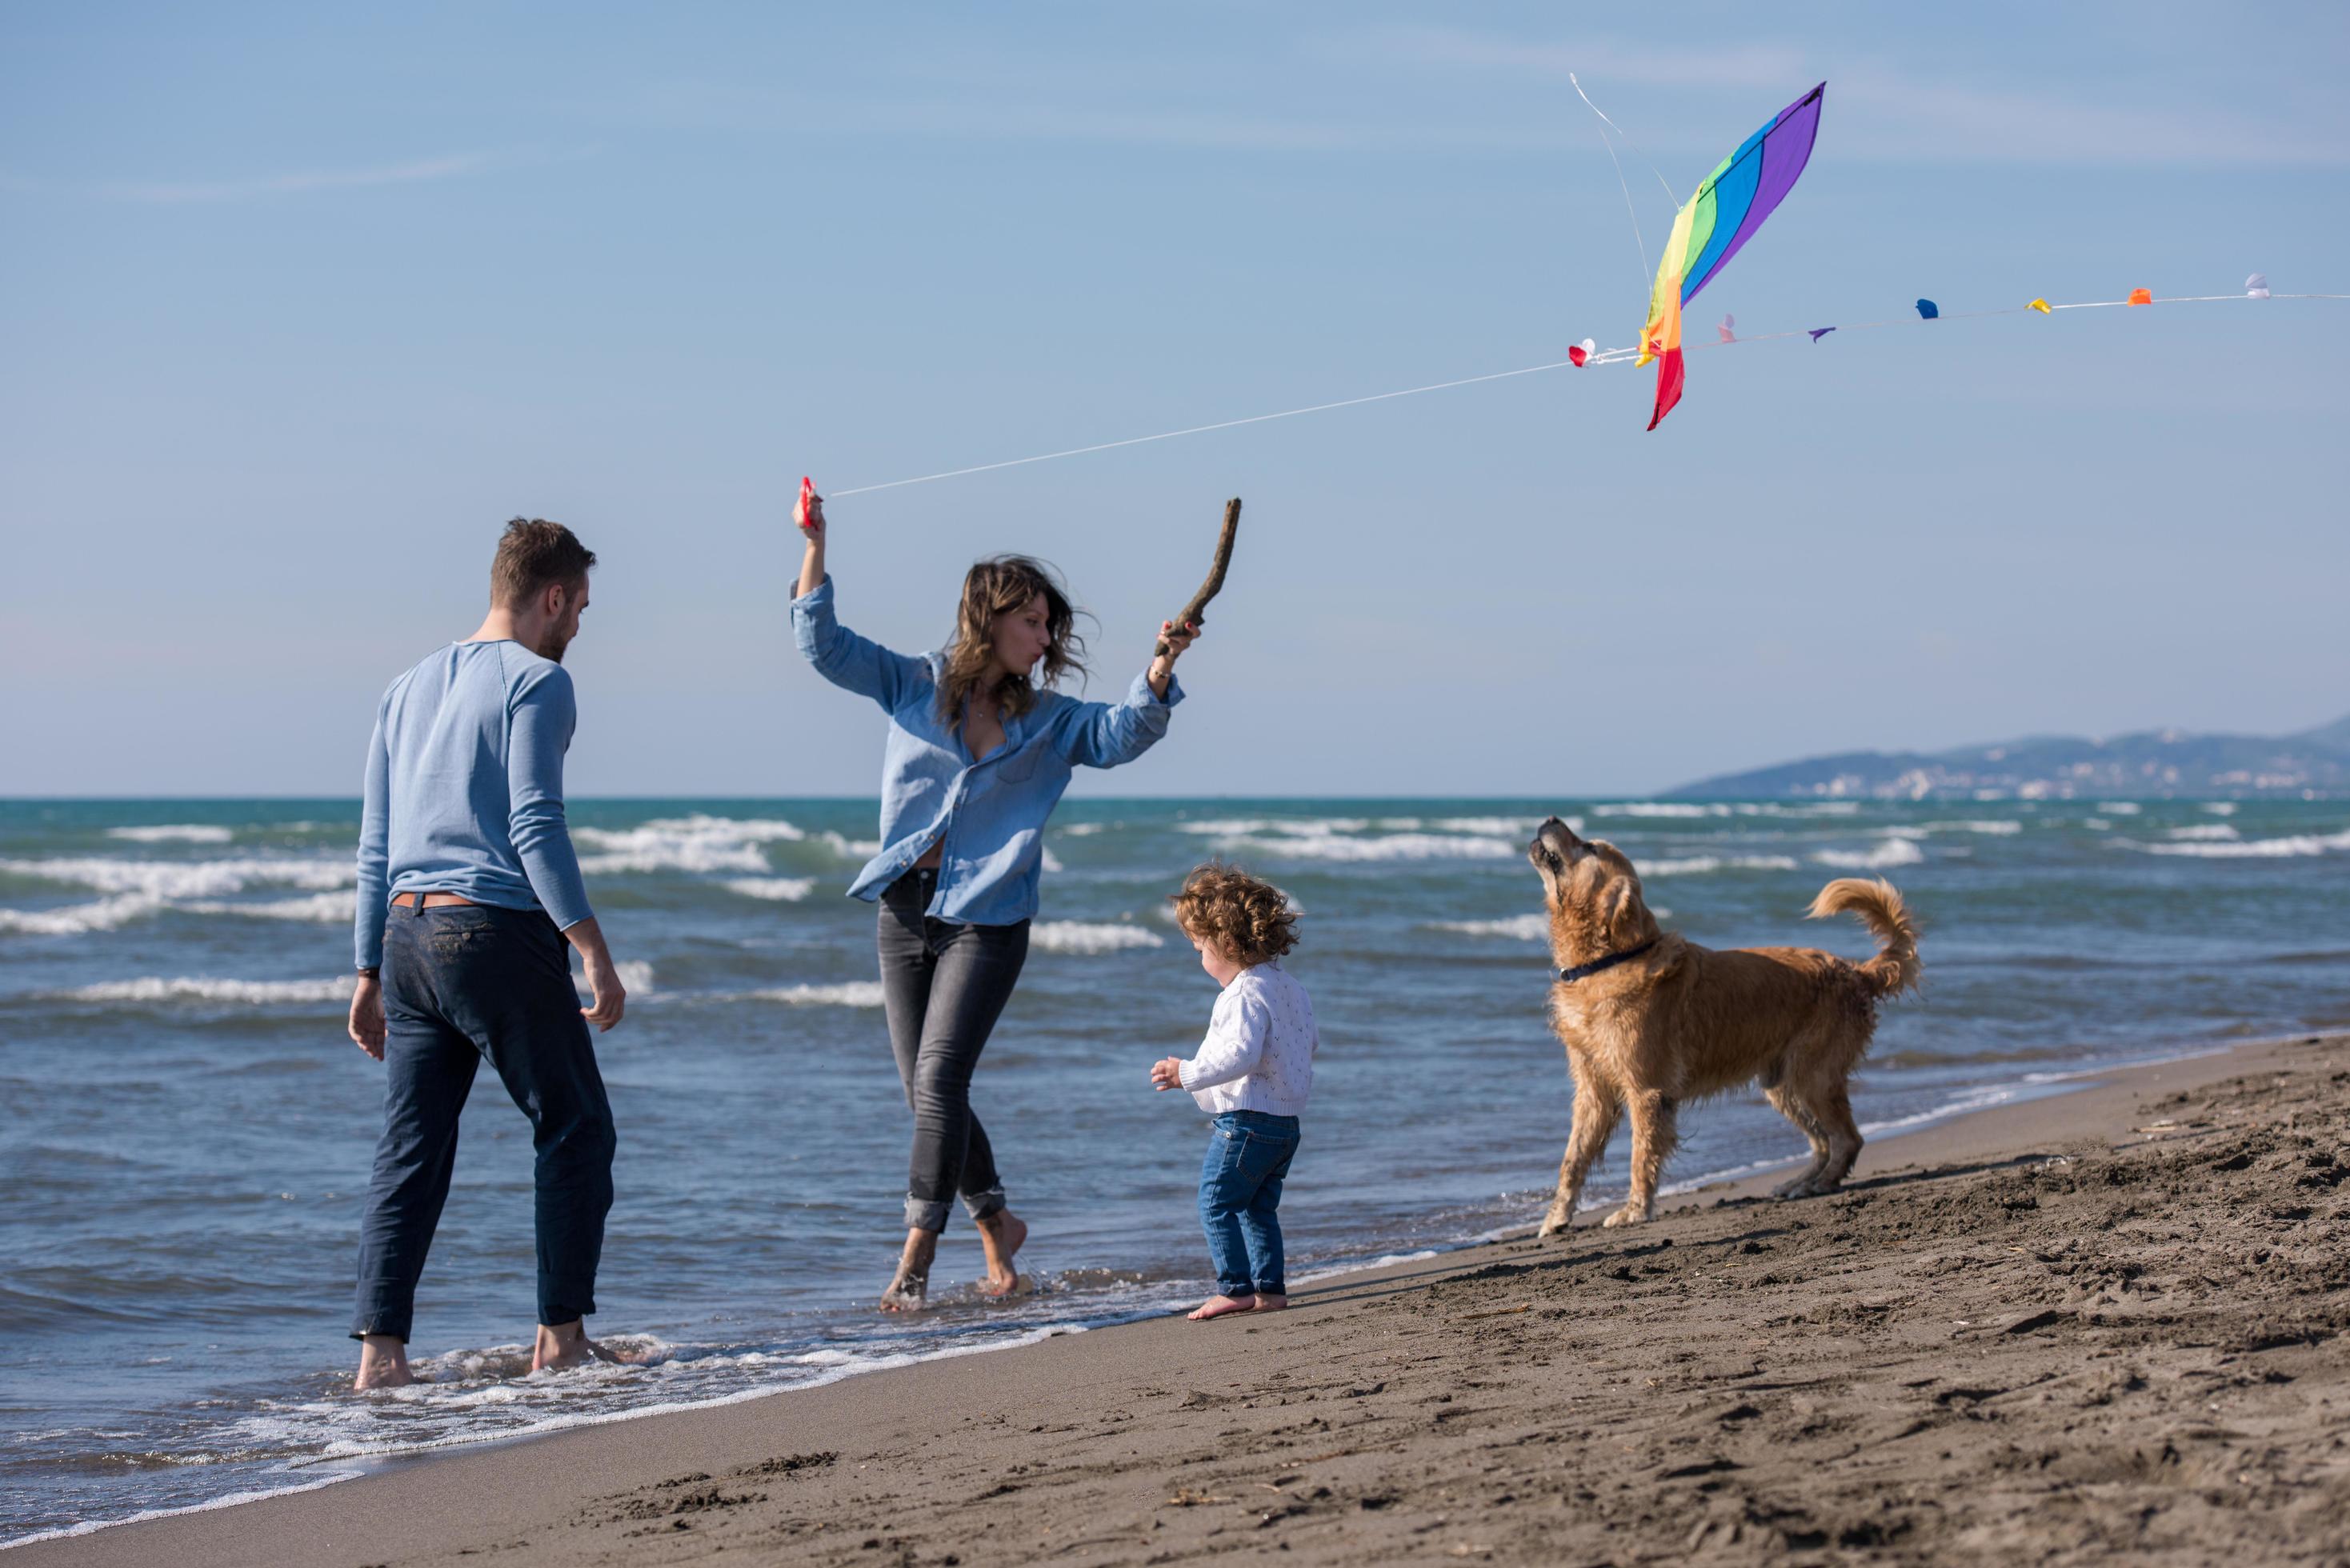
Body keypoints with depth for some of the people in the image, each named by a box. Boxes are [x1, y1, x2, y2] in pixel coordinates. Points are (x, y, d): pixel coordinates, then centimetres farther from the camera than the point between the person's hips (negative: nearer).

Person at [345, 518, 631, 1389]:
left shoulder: (409, 689, 19)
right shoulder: (536, 681, -4)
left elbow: (375, 848, 20)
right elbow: (535, 825, -14)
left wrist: (370, 975, 23)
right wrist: (592, 949, -14)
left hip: (408, 932, 7)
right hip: (500, 929, -7)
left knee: (410, 1152, 5)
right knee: (576, 1130, 6)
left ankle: (379, 1350, -4)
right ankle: (560, 1336, 5)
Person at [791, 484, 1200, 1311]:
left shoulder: (1047, 721, 5)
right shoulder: (915, 685, 4)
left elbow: (1122, 734, -9)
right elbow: (823, 644, 0)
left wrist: (1160, 670, -26)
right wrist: (815, 548, -11)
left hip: (987, 922, -2)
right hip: (905, 911, 2)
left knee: (939, 1080, -14)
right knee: (927, 1094, 7)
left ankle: (915, 1257, -12)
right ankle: (996, 1224, 27)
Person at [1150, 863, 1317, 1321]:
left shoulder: (1244, 995, -18)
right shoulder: (1290, 988, 12)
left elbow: (1240, 1055, -28)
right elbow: (1310, 1040, 22)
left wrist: (1187, 1074, -22)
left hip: (1245, 1119, -10)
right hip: (1287, 1120, 10)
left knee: (1217, 1203, -3)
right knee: (1259, 1209, 16)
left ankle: (1236, 1288, -5)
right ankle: (1270, 1287, 15)